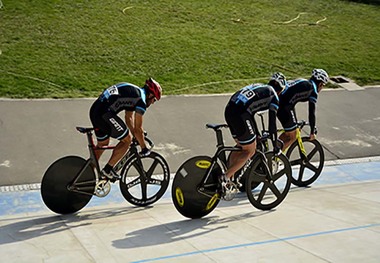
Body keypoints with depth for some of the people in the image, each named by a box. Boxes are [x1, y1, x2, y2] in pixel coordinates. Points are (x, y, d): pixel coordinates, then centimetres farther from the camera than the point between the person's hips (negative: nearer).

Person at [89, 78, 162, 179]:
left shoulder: (133, 92, 24)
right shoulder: (141, 99, -4)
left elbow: (129, 118, 32)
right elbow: (138, 128, -2)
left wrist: (136, 137, 36)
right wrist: (144, 148, 10)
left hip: (94, 110, 10)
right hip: (105, 114, -10)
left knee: (102, 144, 24)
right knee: (127, 140, 4)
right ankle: (107, 170, 5)